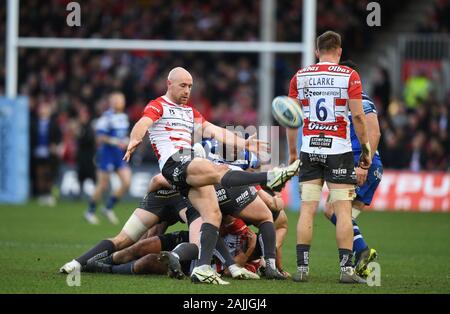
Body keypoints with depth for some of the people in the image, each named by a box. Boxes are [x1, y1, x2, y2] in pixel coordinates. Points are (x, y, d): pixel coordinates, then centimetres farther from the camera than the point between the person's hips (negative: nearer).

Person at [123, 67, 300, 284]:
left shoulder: (190, 112, 32)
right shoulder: (157, 106, 9)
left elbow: (215, 132, 24)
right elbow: (143, 124, -12)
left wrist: (244, 143, 12)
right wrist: (134, 140, -35)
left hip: (194, 165, 8)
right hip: (173, 165, -8)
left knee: (213, 215, -10)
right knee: (218, 171, -31)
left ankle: (202, 268, -16)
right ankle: (270, 178, -49)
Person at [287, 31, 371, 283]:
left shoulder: (300, 77, 6)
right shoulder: (349, 76, -3)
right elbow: (358, 116, -7)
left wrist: (292, 152, 15)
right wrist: (366, 149, 1)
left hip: (310, 149, 3)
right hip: (339, 149, -3)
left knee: (307, 210, 4)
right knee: (343, 210, -1)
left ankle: (302, 267, 0)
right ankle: (347, 269, -5)